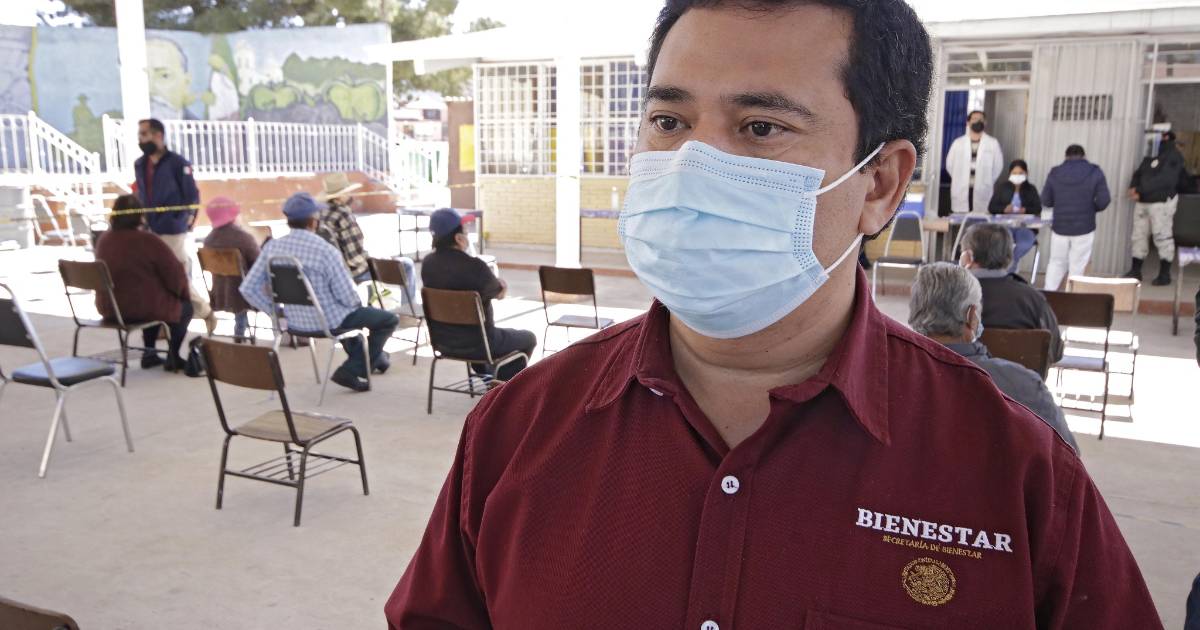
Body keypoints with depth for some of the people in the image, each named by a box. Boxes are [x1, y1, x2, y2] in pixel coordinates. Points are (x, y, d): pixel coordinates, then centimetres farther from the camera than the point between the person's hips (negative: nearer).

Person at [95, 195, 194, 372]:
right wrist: (182, 292, 7)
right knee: (185, 307, 20)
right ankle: (173, 357, 22)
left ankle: (149, 353, 34)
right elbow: (176, 274, -15)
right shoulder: (148, 241, -18)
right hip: (143, 309, -7)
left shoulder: (103, 240, 1)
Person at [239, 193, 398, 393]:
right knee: (389, 320, 11)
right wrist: (356, 303, 1)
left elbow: (248, 288, -6)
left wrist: (275, 311, 5)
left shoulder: (272, 247, -8)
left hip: (295, 321, 7)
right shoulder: (325, 250, -25)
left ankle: (374, 358, 48)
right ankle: (352, 370, 8)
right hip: (329, 322, -7)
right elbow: (347, 296, -22)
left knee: (349, 312, 37)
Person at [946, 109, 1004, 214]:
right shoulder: (958, 142, 8)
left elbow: (998, 165, 7)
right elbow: (949, 164, 10)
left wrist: (986, 182, 4)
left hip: (982, 191, -1)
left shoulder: (993, 143, 5)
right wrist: (959, 180, 7)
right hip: (961, 191, 1)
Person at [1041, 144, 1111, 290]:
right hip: (1084, 228, -2)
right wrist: (1092, 209, 11)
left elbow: (1046, 201, 2)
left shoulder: (1055, 173, 0)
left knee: (1056, 263, 15)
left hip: (1060, 227, 2)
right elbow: (1104, 200, -9)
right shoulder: (1095, 172, -4)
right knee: (1077, 266, 5)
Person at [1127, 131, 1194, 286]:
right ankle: (1135, 271, 18)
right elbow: (1139, 173, 17)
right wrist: (1133, 187, -4)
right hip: (1142, 202, 7)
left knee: (1163, 236, -3)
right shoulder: (1151, 155, 12)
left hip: (1162, 202, -7)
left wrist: (1141, 191, -21)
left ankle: (1165, 274, 4)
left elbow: (1164, 181, -20)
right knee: (1139, 235, 10)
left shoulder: (1173, 156, -10)